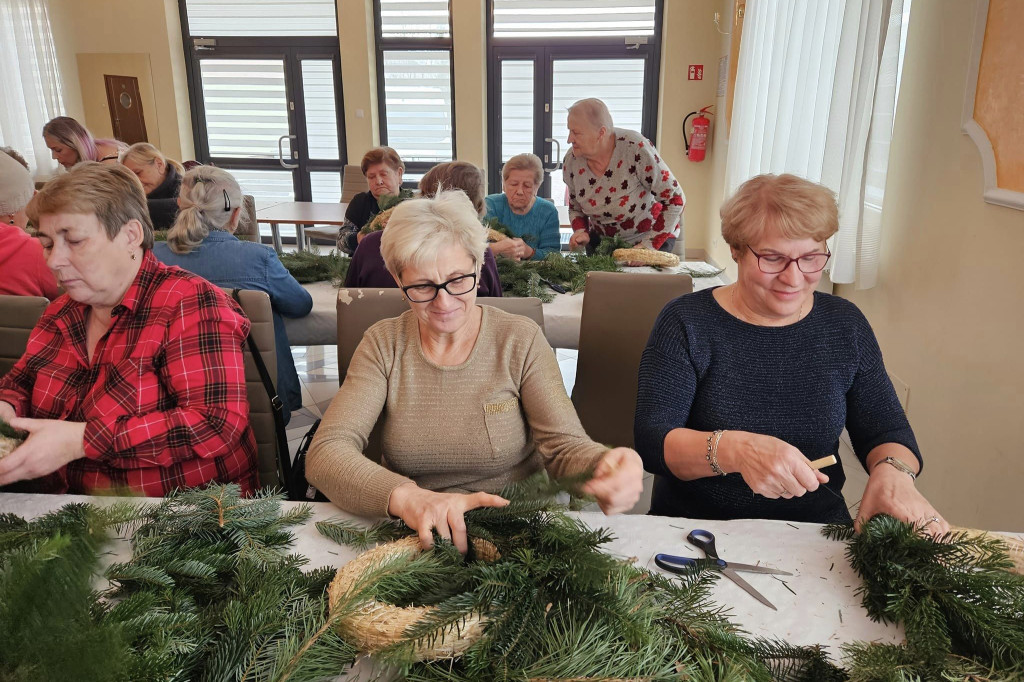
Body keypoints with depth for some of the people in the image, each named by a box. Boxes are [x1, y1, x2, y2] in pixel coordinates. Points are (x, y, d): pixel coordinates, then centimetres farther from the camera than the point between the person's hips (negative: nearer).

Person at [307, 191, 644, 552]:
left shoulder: (521, 340, -4)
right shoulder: (384, 345, -3)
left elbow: (564, 445, -9)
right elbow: (326, 452, -12)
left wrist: (604, 467, -33)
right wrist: (405, 496, -31)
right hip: (414, 537, 0)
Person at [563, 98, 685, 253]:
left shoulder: (636, 149, -26)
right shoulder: (571, 160, -11)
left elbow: (675, 199, -20)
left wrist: (648, 245, -24)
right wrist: (581, 232, -14)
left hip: (653, 236, -4)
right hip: (601, 239, 4)